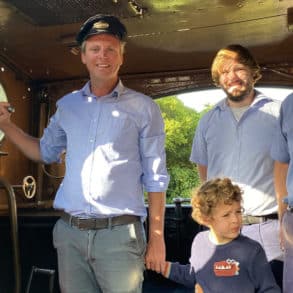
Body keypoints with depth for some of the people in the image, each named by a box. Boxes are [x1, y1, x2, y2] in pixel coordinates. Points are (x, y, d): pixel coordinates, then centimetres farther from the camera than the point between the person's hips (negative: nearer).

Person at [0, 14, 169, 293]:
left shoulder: (143, 108, -1)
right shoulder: (67, 105, 10)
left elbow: (155, 177, 0)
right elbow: (45, 152, 23)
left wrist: (156, 237, -3)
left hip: (119, 233, -3)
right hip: (69, 232, 4)